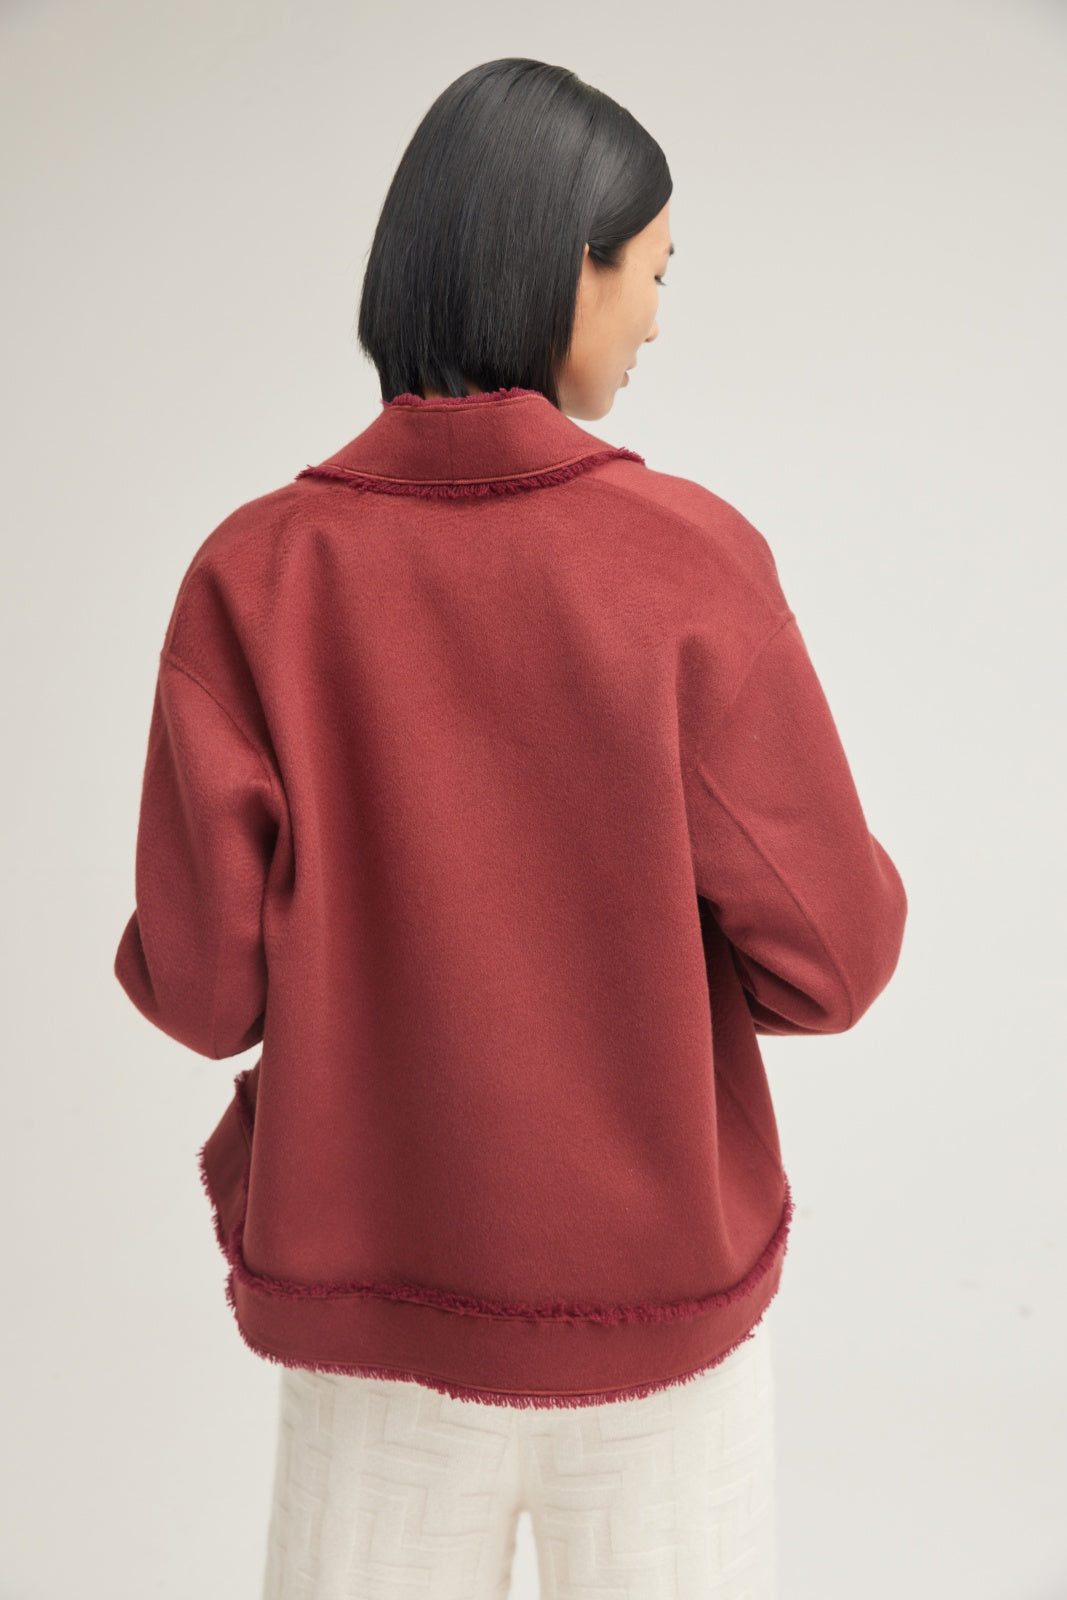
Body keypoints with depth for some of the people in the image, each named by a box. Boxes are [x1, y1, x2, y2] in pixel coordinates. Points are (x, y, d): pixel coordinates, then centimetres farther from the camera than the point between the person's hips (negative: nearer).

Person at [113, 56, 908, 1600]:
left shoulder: (254, 574, -11)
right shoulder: (689, 557, -16)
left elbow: (201, 985, -11)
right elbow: (829, 960, -13)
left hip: (365, 1309, 2)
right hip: (659, 1298, -1)